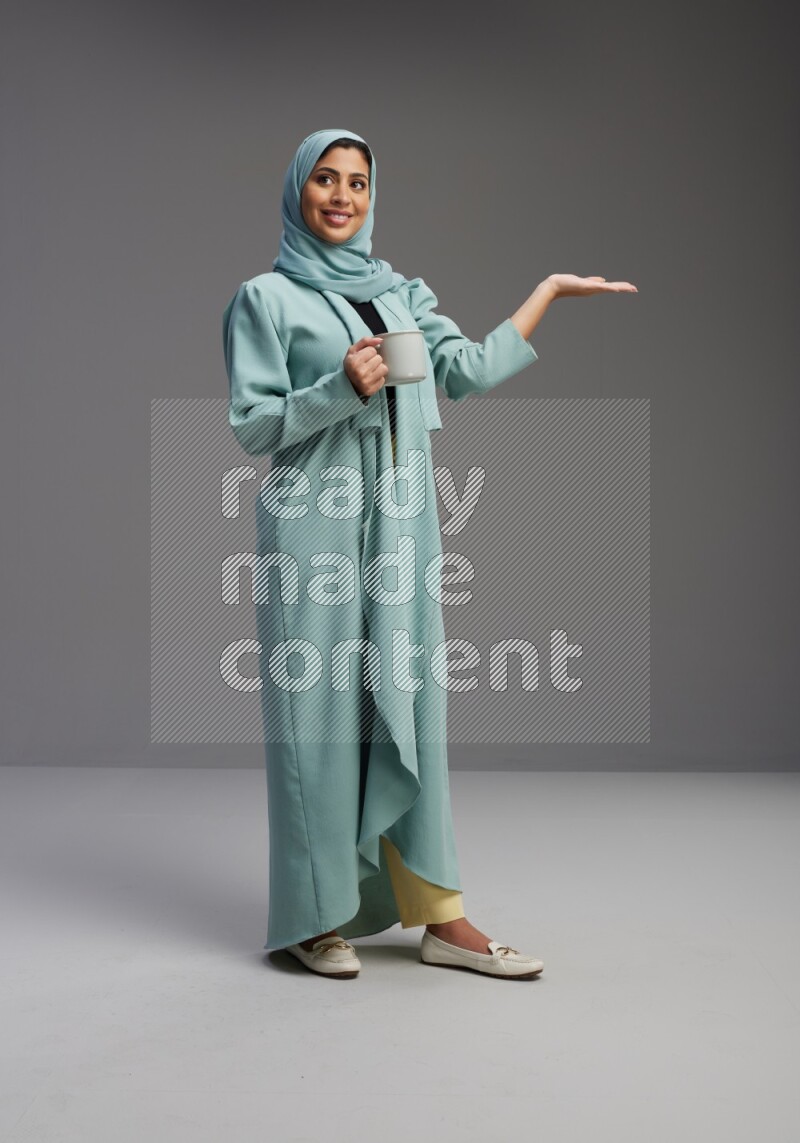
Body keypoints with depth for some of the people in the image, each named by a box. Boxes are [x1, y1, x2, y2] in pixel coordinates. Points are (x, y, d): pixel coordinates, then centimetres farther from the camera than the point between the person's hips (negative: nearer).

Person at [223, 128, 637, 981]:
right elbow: (252, 425, -3)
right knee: (318, 707, -2)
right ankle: (316, 918, 9)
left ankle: (440, 917, 9)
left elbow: (470, 371, 5)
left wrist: (549, 291, 7)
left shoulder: (400, 293, 17)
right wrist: (342, 389, -17)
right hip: (315, 525, -4)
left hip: (401, 522, 5)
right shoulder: (266, 297, 2)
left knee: (408, 705, 4)